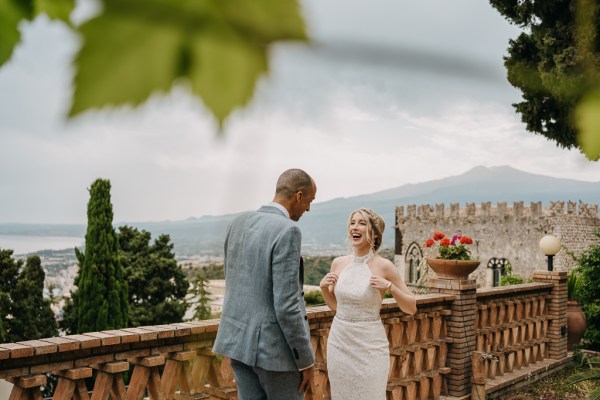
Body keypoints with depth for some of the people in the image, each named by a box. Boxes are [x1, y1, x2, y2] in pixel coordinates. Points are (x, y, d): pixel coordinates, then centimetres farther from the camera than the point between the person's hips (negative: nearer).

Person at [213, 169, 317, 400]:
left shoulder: (238, 223, 6)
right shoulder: (287, 231, -19)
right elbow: (286, 305, -22)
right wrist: (306, 360, -13)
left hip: (239, 339, 8)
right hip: (274, 345, -7)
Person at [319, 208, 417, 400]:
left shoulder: (383, 266, -10)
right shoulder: (338, 263, 2)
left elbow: (411, 308, -3)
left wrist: (389, 286, -18)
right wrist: (323, 287, -3)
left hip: (369, 345, -4)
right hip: (339, 342, 4)